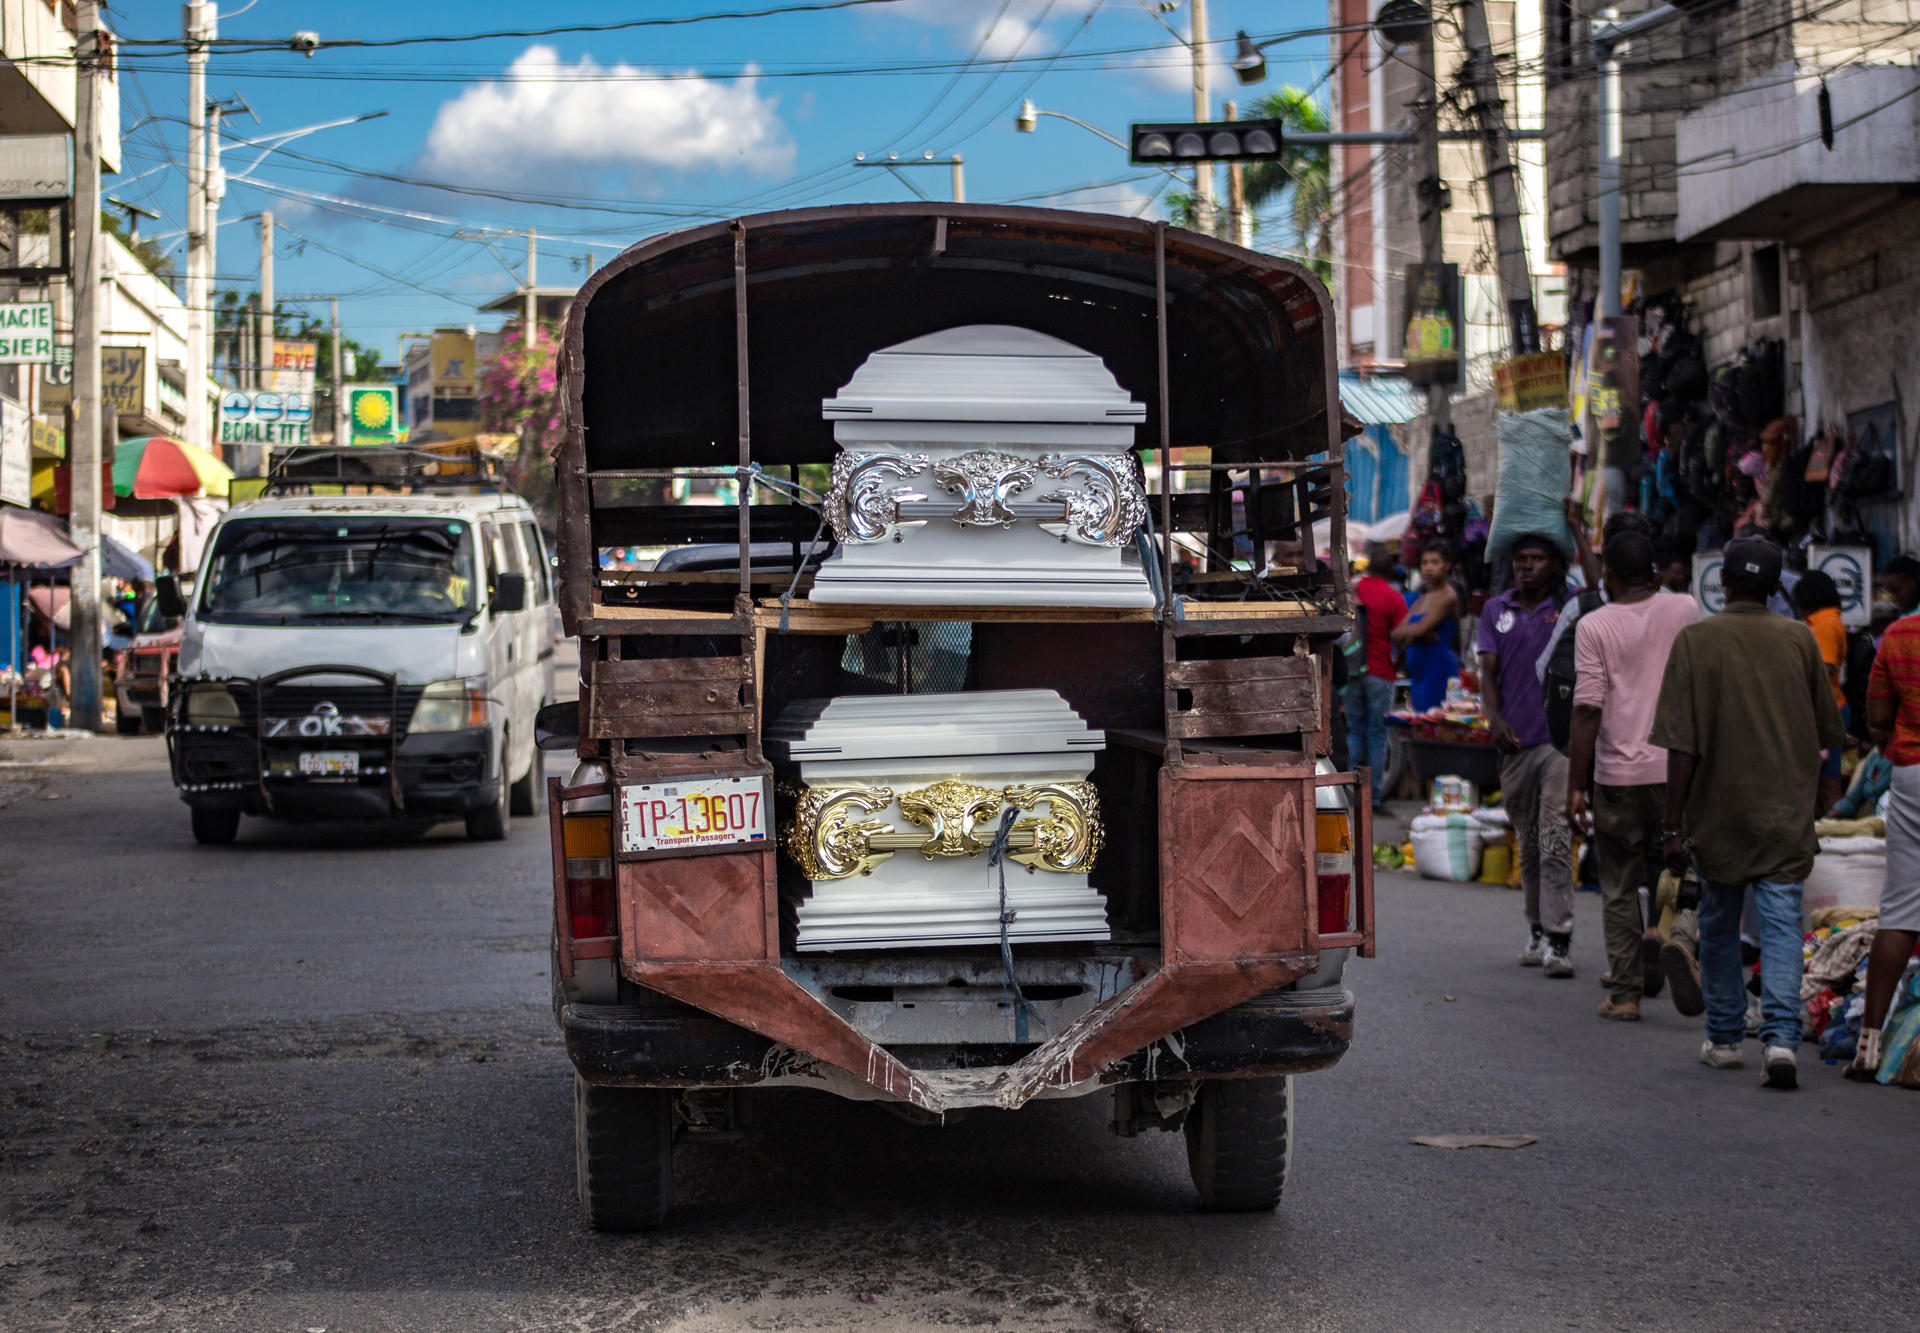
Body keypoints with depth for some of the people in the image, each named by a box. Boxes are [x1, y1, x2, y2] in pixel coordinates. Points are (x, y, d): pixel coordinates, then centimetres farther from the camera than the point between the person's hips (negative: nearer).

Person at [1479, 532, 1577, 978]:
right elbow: (1488, 672, 7)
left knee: (1555, 839, -13)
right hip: (1515, 741, 4)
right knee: (1527, 842, 11)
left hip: (1560, 739, -4)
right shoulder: (1496, 611, 12)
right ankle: (1536, 930, 22)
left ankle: (1558, 940, -14)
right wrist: (1494, 718, -9)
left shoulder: (1568, 606, 5)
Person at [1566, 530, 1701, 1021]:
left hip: (1618, 774, -2)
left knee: (1619, 889, 8)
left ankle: (1625, 994, 8)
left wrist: (1576, 786, -5)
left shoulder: (1594, 626, -6)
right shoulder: (1684, 611, 1)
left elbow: (1588, 710, -11)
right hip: (1677, 769, 2)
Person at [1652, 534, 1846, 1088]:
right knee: (1781, 923, -1)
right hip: (1787, 813, 1)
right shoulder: (1799, 639, 0)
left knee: (1720, 924, 14)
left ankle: (1724, 1038, 22)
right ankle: (1781, 1037, -17)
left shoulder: (1696, 640, -6)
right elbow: (1828, 730, 8)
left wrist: (1674, 826, -6)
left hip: (1718, 811, -1)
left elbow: (1681, 745, -9)